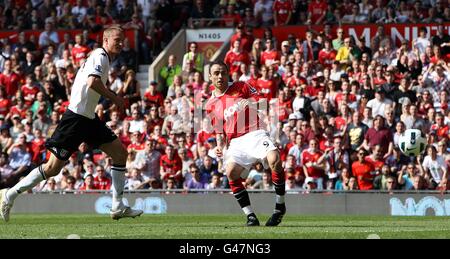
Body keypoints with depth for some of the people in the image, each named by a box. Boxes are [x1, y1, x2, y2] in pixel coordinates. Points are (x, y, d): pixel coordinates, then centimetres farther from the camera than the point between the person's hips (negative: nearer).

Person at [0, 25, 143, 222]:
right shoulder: (100, 56, -12)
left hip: (89, 118, 10)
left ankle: (118, 207, 9)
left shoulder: (101, 56, 17)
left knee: (120, 153, 6)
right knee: (53, 167, -8)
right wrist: (114, 98, -17)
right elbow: (93, 82, -28)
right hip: (76, 117, -10)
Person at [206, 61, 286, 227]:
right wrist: (220, 148, 5)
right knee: (231, 171, -27)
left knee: (274, 159, -32)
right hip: (235, 142, 3)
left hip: (255, 134, -3)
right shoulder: (211, 105, 15)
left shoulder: (241, 87, 9)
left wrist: (250, 102, -7)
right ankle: (250, 216, -19)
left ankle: (280, 206, -15)